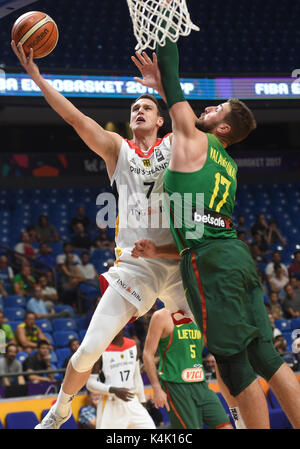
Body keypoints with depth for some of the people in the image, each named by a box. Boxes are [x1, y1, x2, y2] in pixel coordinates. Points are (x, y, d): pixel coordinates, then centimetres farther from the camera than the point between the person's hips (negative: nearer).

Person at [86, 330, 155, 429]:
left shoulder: (132, 345, 8)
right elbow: (90, 383, -9)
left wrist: (142, 401, 15)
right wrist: (113, 390, -23)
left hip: (132, 404, 5)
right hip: (111, 405, -5)